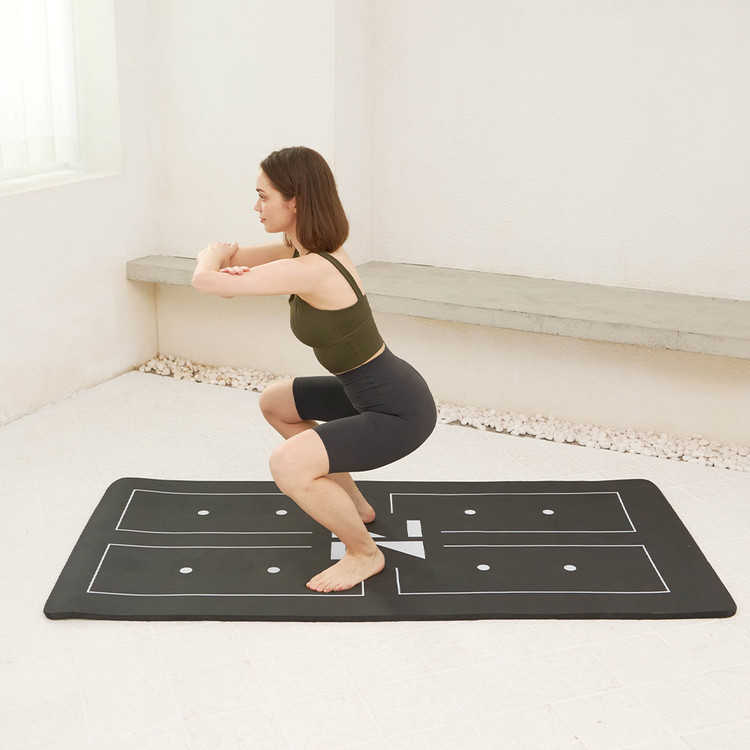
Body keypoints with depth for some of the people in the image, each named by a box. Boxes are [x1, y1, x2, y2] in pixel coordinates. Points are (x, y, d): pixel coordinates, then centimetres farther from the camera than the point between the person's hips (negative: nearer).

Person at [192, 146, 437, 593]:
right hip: (373, 392, 10)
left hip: (400, 412, -10)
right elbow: (223, 255, 12)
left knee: (288, 465, -25)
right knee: (275, 404, 24)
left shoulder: (310, 270, -28)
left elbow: (205, 280, -29)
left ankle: (364, 553, 0)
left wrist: (214, 262, -6)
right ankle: (354, 504, 34)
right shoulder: (310, 250, 1)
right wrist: (226, 255, -11)